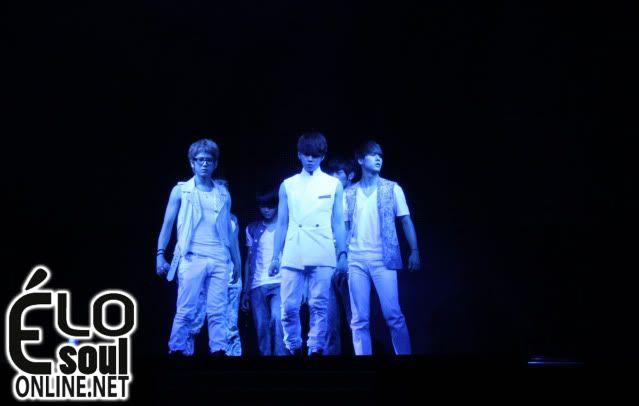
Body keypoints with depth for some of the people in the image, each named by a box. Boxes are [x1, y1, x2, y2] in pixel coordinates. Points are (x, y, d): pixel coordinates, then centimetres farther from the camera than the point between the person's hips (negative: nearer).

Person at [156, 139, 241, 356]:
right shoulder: (181, 191, 8)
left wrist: (237, 262, 17)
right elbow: (167, 224, 6)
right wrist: (160, 254, -3)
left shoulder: (223, 194, 16)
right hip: (191, 258, -2)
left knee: (218, 312, -2)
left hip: (219, 260, 2)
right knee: (186, 311, -6)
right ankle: (178, 351, -1)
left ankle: (218, 351, -1)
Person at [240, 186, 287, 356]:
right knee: (261, 327, -1)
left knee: (278, 320, -22)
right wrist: (245, 291, 11)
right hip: (257, 286, 3)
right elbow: (249, 260, 17)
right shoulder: (252, 229, 15)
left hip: (280, 283, -3)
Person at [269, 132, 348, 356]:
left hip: (322, 255, -1)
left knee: (319, 306, -3)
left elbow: (338, 223, 8)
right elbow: (282, 224, 11)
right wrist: (275, 256, 8)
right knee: (289, 307, -2)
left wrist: (342, 253, 2)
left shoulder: (334, 184, 9)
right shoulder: (287, 185, 12)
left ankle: (315, 350, 5)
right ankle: (293, 349, 12)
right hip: (293, 255, 1)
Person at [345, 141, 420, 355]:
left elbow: (406, 221, 5)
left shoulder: (392, 189, 7)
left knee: (393, 315, -7)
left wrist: (414, 251, -5)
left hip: (383, 259, -2)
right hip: (356, 261, 2)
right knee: (359, 320, 1)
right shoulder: (349, 193, 11)